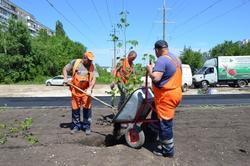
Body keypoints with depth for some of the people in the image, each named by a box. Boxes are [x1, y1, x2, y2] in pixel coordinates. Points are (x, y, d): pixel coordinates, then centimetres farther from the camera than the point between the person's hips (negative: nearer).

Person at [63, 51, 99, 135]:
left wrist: (89, 89, -23)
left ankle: (87, 126, 13)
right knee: (75, 108, 10)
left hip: (86, 91, -1)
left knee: (87, 108, -1)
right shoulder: (75, 62, -2)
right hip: (75, 90, 1)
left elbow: (94, 78, -10)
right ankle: (76, 126, 26)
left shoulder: (92, 66, -4)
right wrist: (65, 78, -2)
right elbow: (65, 69, 12)